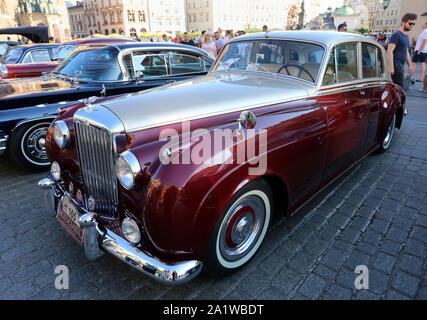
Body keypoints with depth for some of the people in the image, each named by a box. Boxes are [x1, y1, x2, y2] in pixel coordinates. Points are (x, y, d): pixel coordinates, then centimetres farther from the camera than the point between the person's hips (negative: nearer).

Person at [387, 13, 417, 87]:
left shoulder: (406, 36, 20)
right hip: (396, 65, -9)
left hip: (401, 64, 9)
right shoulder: (396, 35, -9)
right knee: (399, 87, -12)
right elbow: (389, 51, -17)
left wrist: (410, 65, 22)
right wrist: (391, 67, -23)